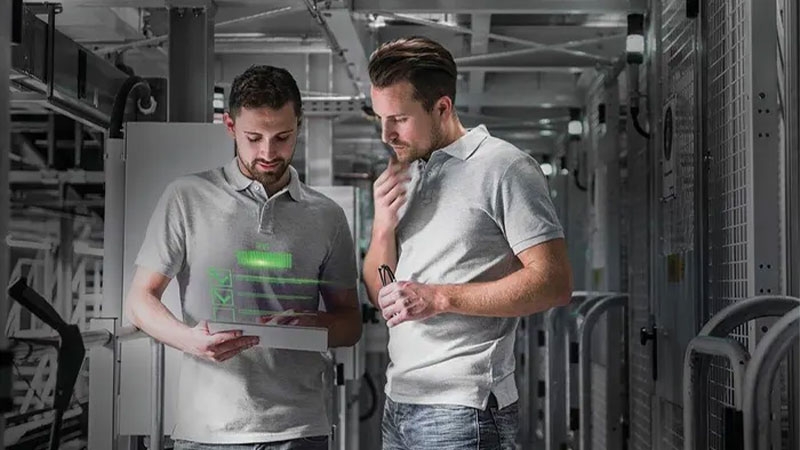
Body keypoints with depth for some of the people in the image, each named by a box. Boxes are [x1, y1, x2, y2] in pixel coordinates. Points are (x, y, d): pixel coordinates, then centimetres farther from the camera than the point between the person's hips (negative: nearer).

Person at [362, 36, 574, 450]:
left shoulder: (503, 167, -8)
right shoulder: (403, 175, 14)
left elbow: (554, 283, -14)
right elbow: (379, 295, 14)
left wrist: (440, 297, -19)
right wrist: (383, 227, -5)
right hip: (398, 403, 7)